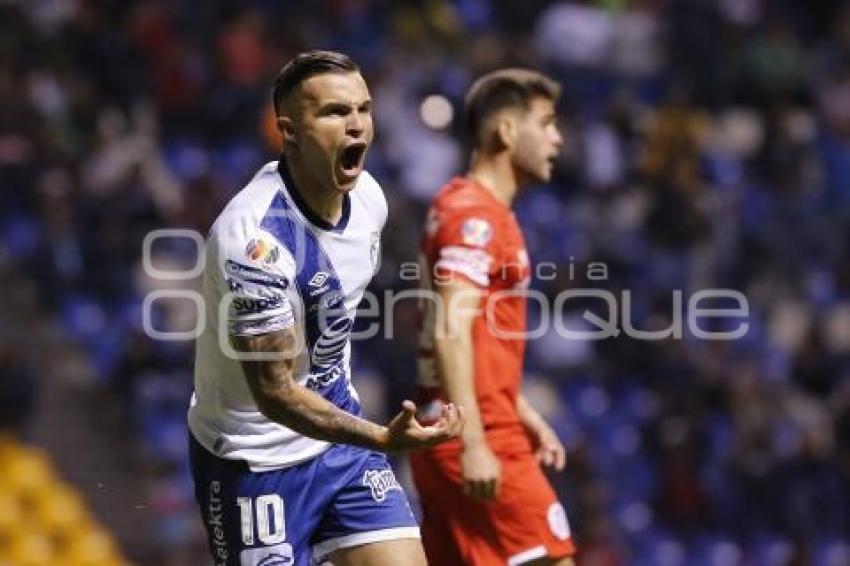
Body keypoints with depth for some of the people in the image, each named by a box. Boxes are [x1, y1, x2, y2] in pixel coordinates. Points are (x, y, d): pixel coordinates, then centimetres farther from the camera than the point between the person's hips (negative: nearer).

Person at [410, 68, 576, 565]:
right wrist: (474, 444, -27)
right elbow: (450, 333, -22)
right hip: (478, 441, -10)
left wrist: (525, 416, 28)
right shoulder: (475, 215, -12)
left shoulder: (478, 211, 19)